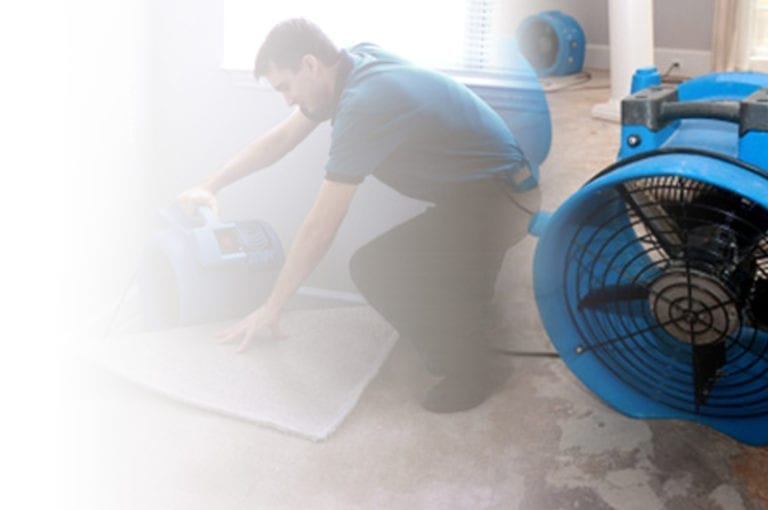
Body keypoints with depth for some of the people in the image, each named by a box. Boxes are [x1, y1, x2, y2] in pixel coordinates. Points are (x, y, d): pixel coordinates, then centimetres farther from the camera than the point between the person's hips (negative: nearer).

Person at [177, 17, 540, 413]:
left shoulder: (362, 106, -25)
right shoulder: (357, 62, 2)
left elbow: (318, 229, -21)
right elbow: (281, 139, 15)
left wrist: (272, 307, -11)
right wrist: (210, 187, 14)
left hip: (494, 202, -10)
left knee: (374, 269, -16)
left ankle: (465, 373, -4)